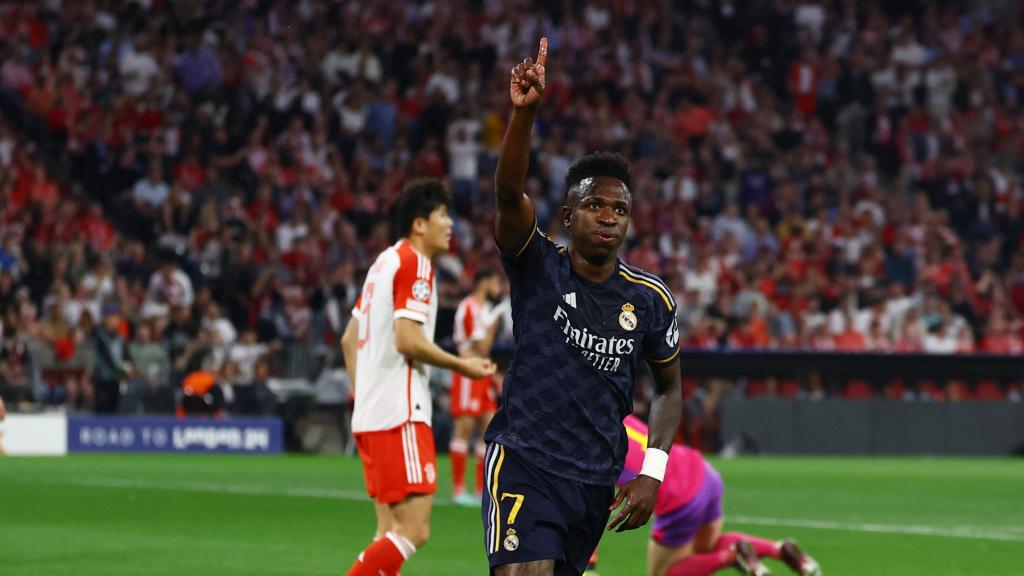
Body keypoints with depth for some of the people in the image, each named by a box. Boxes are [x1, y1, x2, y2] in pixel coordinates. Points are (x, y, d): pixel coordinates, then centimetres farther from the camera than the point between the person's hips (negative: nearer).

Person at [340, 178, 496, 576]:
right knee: (414, 529, -13)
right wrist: (463, 366, -8)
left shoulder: (386, 261, 20)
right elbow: (408, 339, -19)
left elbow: (349, 338, 23)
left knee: (393, 531, 9)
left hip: (369, 412, 10)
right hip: (400, 413, -10)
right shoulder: (415, 263, -9)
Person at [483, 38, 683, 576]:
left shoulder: (651, 299, 3)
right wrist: (524, 111, -39)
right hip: (523, 464, -4)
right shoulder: (538, 268, -5)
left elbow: (669, 388, 16)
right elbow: (509, 193, -23)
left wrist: (652, 472, 3)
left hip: (597, 481, 4)